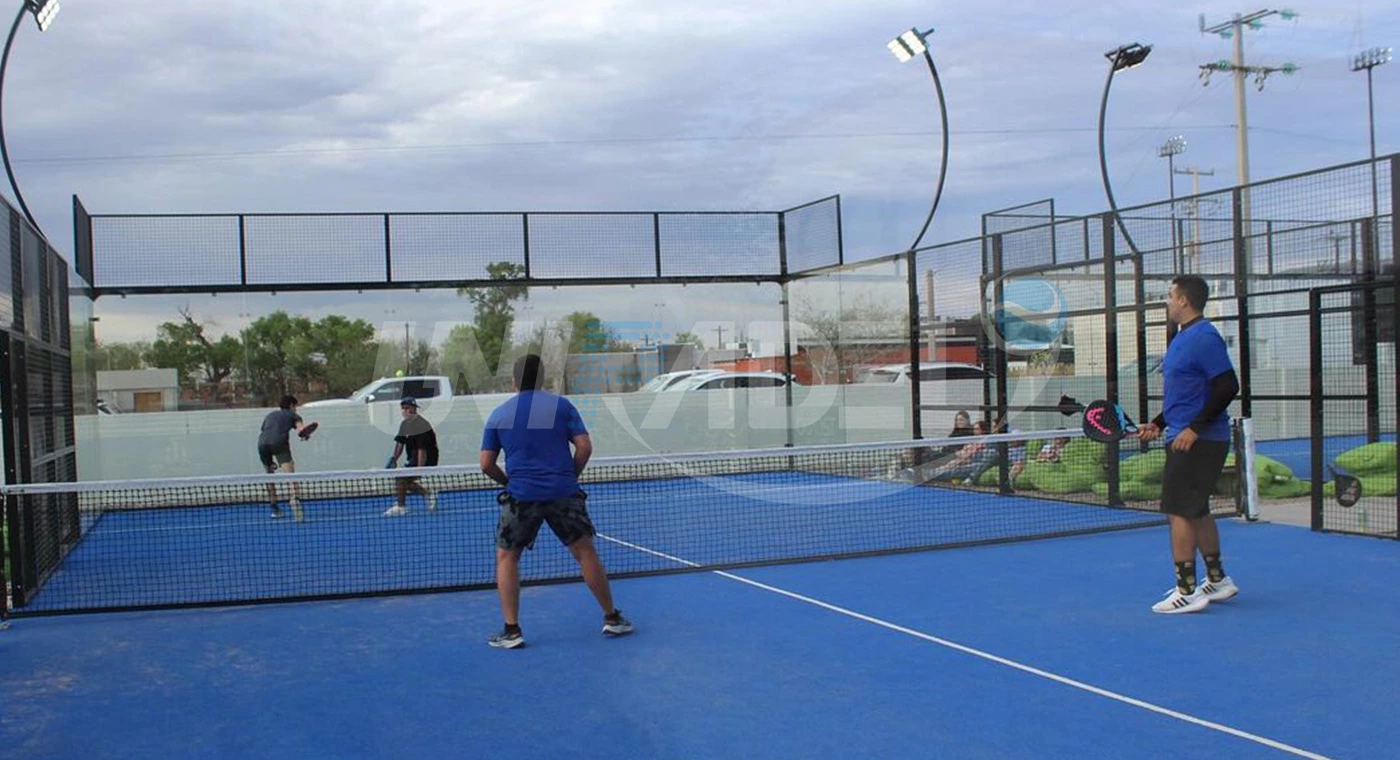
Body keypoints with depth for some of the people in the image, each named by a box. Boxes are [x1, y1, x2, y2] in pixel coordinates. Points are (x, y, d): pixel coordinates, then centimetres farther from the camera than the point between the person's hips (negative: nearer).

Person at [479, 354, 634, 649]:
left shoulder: (498, 415, 7)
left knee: (506, 557, 14)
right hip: (564, 492, 0)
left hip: (521, 495, 0)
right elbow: (584, 446, -1)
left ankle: (511, 630, 8)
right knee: (585, 552, 11)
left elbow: (486, 464, 5)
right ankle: (612, 618, 18)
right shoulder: (561, 405, 5)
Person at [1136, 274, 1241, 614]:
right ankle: (1217, 580, 28)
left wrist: (1194, 428, -23)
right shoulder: (1183, 337, 16)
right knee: (1197, 511, 17)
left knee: (1180, 512, -8)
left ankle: (1186, 592, -3)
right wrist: (1159, 423, 16)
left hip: (1197, 442, -10)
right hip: (1185, 440, 10)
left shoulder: (1204, 337, -16)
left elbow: (1228, 386, -22)